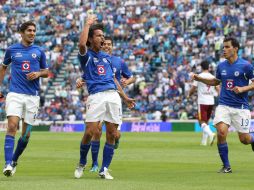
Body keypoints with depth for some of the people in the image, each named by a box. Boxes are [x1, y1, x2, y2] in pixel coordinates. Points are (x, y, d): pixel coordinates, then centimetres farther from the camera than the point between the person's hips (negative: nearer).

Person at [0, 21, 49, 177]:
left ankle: (15, 160, 26)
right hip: (15, 94, -2)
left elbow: (46, 72, 16)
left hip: (32, 96, 2)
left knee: (26, 133, 4)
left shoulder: (39, 51, 8)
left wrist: (38, 73, -6)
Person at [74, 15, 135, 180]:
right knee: (90, 132, -12)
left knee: (112, 134, 0)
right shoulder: (86, 56, 4)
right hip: (96, 96, -5)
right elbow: (82, 44, -19)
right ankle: (82, 163, 10)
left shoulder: (106, 57, 23)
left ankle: (104, 169, 7)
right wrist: (88, 24, -7)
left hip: (113, 96, 5)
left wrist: (125, 97, 27)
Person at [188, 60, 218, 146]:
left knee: (202, 122, -7)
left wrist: (189, 95, 17)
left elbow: (193, 88, -1)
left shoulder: (199, 76, -5)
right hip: (211, 101, 5)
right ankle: (204, 141, 17)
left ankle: (210, 134, -34)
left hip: (202, 101, -5)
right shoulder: (213, 77, 7)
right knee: (206, 121, 16)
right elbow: (217, 89, 6)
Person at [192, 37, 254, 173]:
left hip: (240, 107, -3)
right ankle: (226, 166, -6)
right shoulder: (221, 66, 7)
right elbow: (216, 81, 24)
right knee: (221, 132, -19)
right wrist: (199, 79, 11)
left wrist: (242, 89, -20)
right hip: (223, 105, 3)